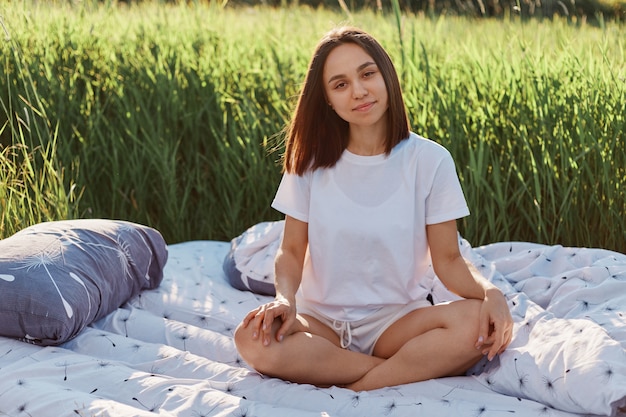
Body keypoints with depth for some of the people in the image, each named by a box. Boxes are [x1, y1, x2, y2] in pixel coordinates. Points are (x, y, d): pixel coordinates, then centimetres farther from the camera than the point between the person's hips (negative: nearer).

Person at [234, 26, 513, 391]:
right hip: (322, 318, 2)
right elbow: (292, 251, 2)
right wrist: (285, 298, -20)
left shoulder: (430, 160, -3)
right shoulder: (310, 161, 1)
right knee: (253, 340, -31)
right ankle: (414, 369, -18)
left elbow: (448, 259, -3)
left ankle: (349, 387, -19)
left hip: (398, 318, -1)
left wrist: (489, 291, -24)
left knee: (477, 322, -31)